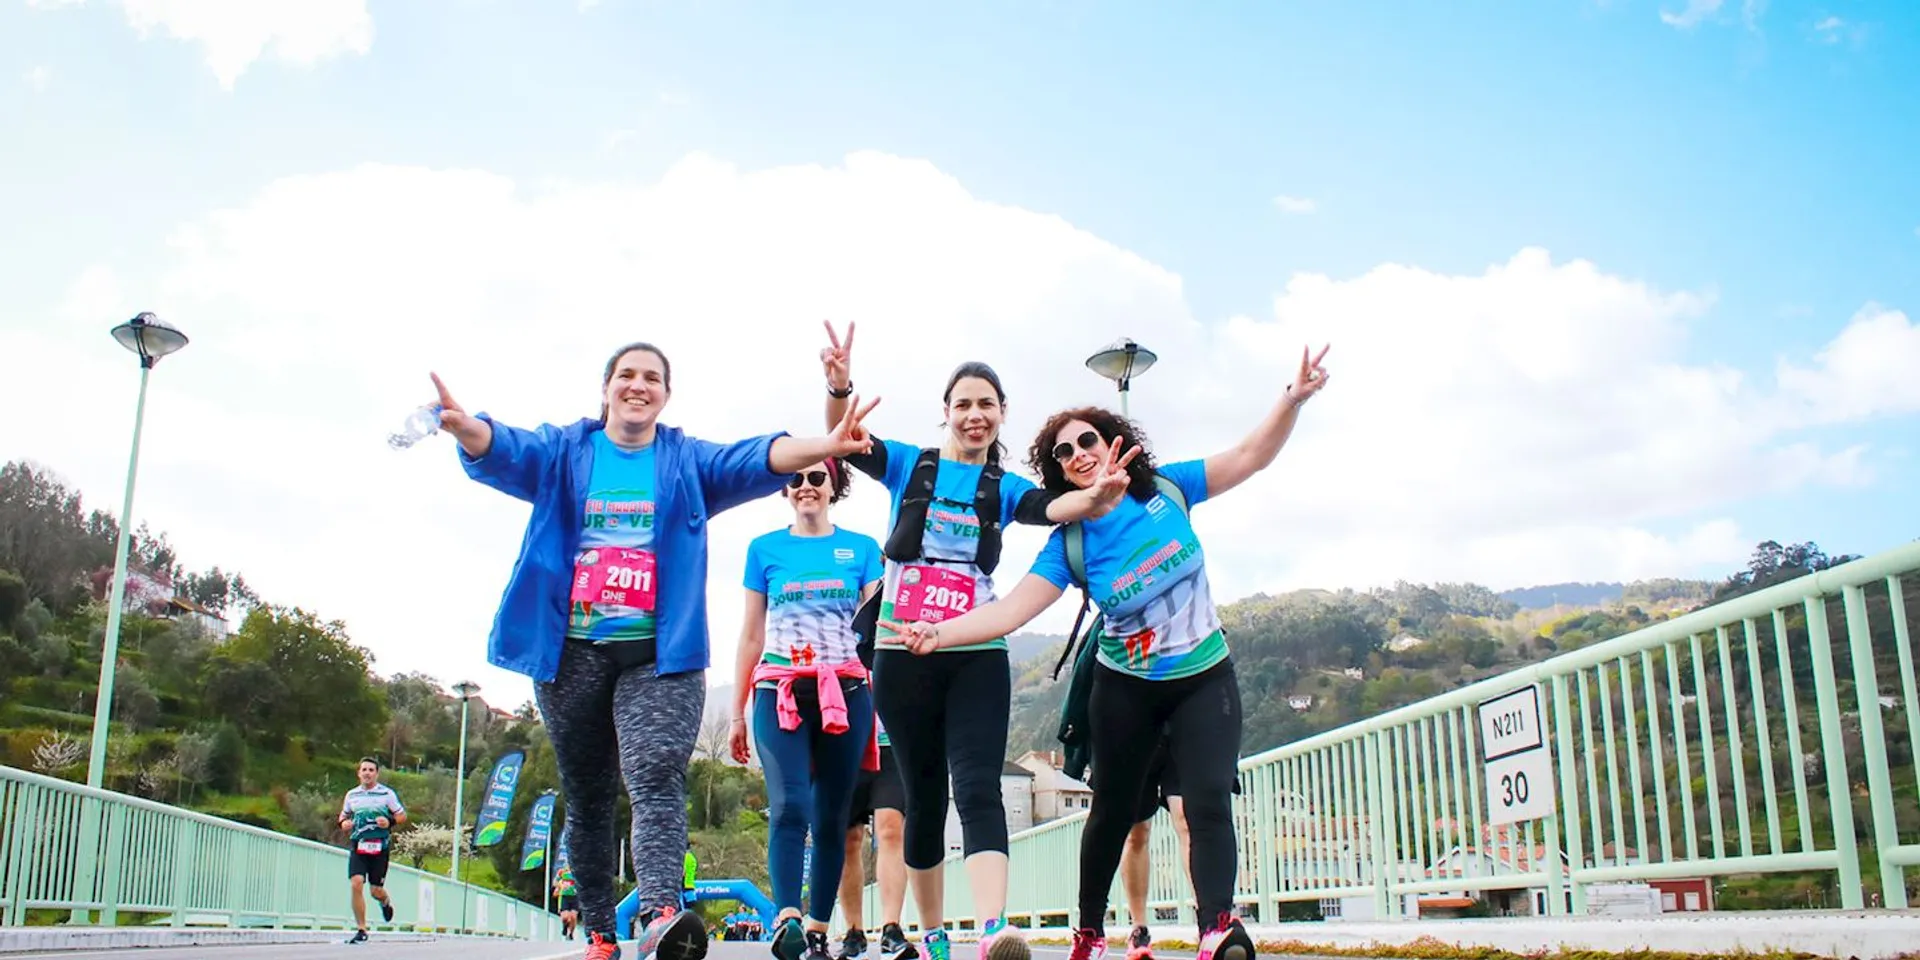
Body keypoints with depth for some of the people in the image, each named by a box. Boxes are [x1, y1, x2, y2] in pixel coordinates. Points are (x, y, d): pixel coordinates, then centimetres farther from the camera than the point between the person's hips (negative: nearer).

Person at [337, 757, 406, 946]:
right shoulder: (351, 795, 9)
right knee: (356, 884, -14)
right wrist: (343, 823, 2)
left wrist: (390, 821, -15)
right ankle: (361, 930, -4)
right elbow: (344, 814, 25)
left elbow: (402, 815, 5)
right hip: (357, 845, 2)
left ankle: (386, 902, 41)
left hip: (380, 846, -2)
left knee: (376, 890, 1)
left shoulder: (387, 794, 0)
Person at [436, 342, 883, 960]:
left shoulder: (689, 463, 9)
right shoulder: (562, 453, 9)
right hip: (571, 652, 1)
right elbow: (501, 450, -10)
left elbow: (758, 459, -8)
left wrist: (822, 447, -29)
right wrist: (465, 428, -36)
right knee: (586, 798, 7)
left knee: (657, 780, -19)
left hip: (658, 654, -1)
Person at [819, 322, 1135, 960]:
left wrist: (1096, 497, -34)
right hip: (903, 655, 0)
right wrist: (839, 386, -27)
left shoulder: (1003, 488, 9)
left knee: (978, 789, -16)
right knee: (924, 799, 9)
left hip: (977, 656, 0)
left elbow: (1053, 507, -11)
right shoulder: (910, 466, 8)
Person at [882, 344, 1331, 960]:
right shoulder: (1069, 543, -11)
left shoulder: (1166, 489, -7)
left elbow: (1248, 458, -8)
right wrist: (941, 632, -35)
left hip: (1205, 679, 0)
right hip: (1126, 689, 0)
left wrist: (1294, 399, -23)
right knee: (1113, 812, 13)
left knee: (1209, 805, -17)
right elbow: (1012, 609, -20)